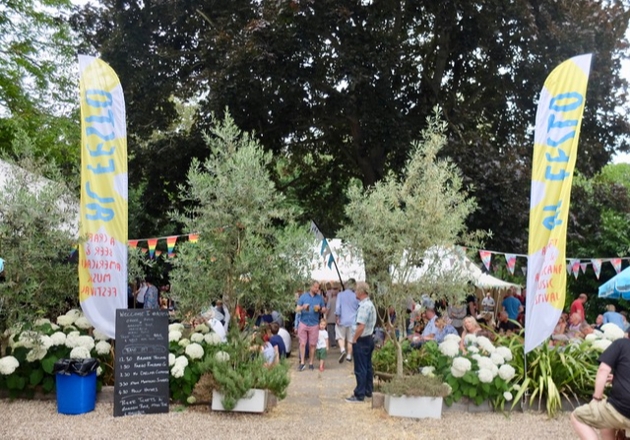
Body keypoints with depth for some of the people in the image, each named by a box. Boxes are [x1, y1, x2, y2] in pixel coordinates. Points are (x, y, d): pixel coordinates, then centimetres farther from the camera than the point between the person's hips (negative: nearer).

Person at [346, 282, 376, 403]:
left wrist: (354, 339, -16)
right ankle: (368, 391, 25)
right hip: (369, 338, 10)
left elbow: (361, 326, -28)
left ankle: (359, 395, 2)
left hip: (361, 340, -10)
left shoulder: (364, 306, -21)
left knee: (360, 369, -3)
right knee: (367, 366, 16)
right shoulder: (370, 304, 12)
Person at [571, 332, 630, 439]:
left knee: (577, 417, 8)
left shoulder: (621, 343, 5)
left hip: (621, 408, -7)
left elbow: (603, 369, -6)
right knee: (605, 416, 35)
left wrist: (597, 397, -1)